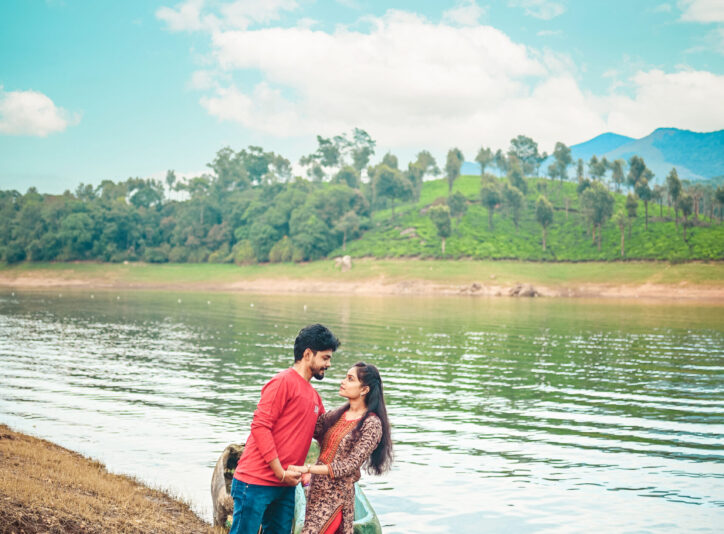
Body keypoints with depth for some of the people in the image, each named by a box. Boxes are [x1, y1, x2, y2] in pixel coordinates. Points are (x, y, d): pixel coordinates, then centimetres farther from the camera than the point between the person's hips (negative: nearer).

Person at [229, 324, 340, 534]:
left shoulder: (314, 396, 15)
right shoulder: (284, 382, -10)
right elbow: (260, 426, -15)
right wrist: (280, 472, -16)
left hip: (285, 487, 8)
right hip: (256, 483, -8)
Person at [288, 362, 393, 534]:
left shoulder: (371, 424, -11)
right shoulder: (339, 413, 11)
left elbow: (349, 466, -16)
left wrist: (308, 469, -21)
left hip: (336, 497, -7)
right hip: (317, 491, 7)